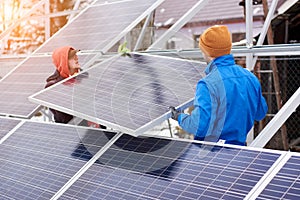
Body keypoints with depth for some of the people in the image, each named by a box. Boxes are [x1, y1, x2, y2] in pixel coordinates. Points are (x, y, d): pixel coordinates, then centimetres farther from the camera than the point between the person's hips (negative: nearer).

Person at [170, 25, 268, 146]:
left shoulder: (207, 85, -20)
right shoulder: (250, 78, 0)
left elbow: (199, 127, -22)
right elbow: (260, 113, 14)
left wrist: (179, 117, -5)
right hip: (239, 146, 7)